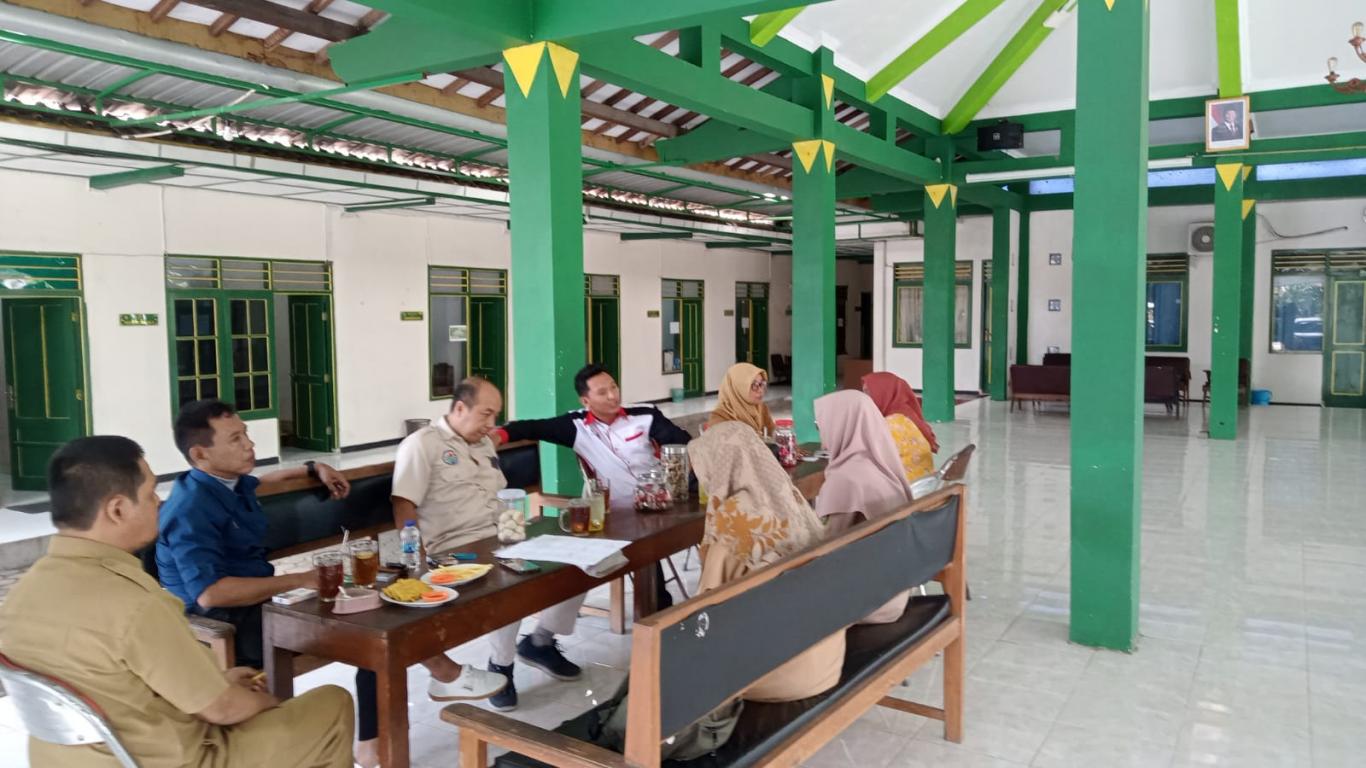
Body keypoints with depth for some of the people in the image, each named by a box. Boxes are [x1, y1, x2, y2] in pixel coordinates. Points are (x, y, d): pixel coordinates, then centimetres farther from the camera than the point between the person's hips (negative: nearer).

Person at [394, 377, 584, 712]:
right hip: (459, 549, -8)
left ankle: (540, 641, 13)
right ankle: (502, 665, -6)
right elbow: (403, 508, -13)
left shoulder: (485, 444, 20)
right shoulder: (422, 444, -5)